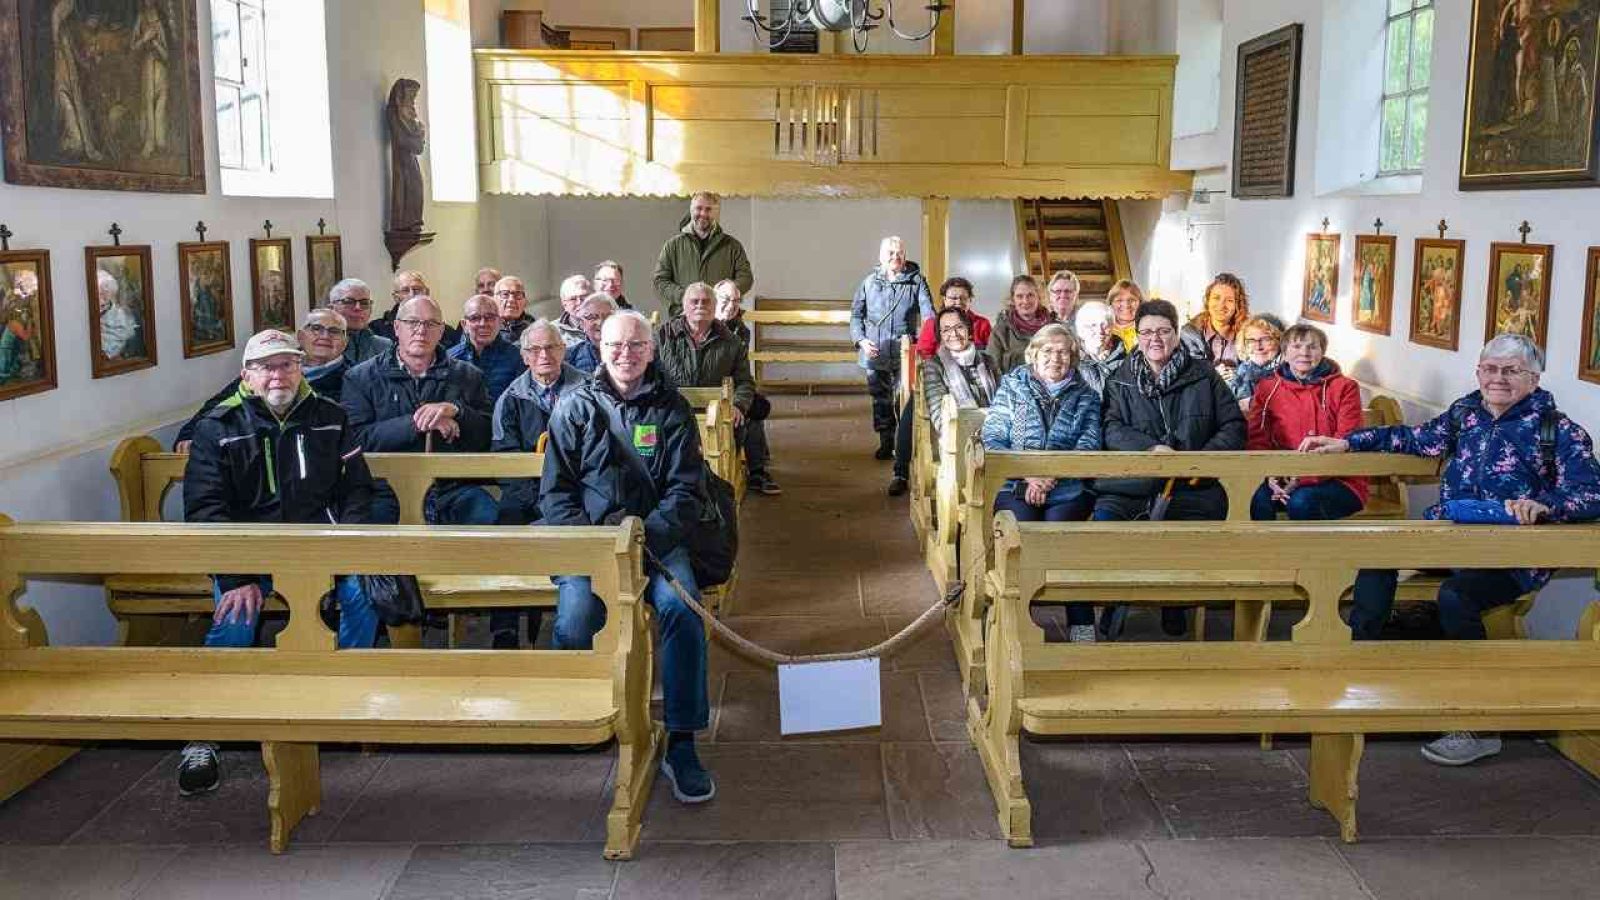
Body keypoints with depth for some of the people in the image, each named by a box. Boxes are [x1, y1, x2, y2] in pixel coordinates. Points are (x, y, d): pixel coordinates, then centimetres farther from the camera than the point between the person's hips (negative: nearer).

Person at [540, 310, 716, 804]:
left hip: (657, 538, 0)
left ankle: (682, 744, -21)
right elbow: (555, 489, 5)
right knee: (575, 616, -30)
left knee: (682, 606, -30)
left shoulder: (672, 409, 9)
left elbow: (686, 490, 3)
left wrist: (647, 538, -14)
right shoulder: (575, 407, 8)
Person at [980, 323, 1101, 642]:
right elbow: (992, 438, 6)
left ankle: (1081, 624, -29)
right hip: (1016, 486, 0)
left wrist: (1051, 476, -14)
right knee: (1022, 526, -32)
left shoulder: (1086, 396, 18)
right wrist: (1028, 475, -9)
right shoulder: (1012, 386, 17)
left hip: (1068, 488, 0)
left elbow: (1089, 445, 3)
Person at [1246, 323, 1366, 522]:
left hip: (1338, 481, -2)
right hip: (1285, 478, 2)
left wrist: (1305, 477, -20)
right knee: (1261, 498, -29)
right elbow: (1257, 440, 3)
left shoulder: (1344, 388, 0)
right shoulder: (1267, 388, 8)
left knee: (1301, 500, -33)